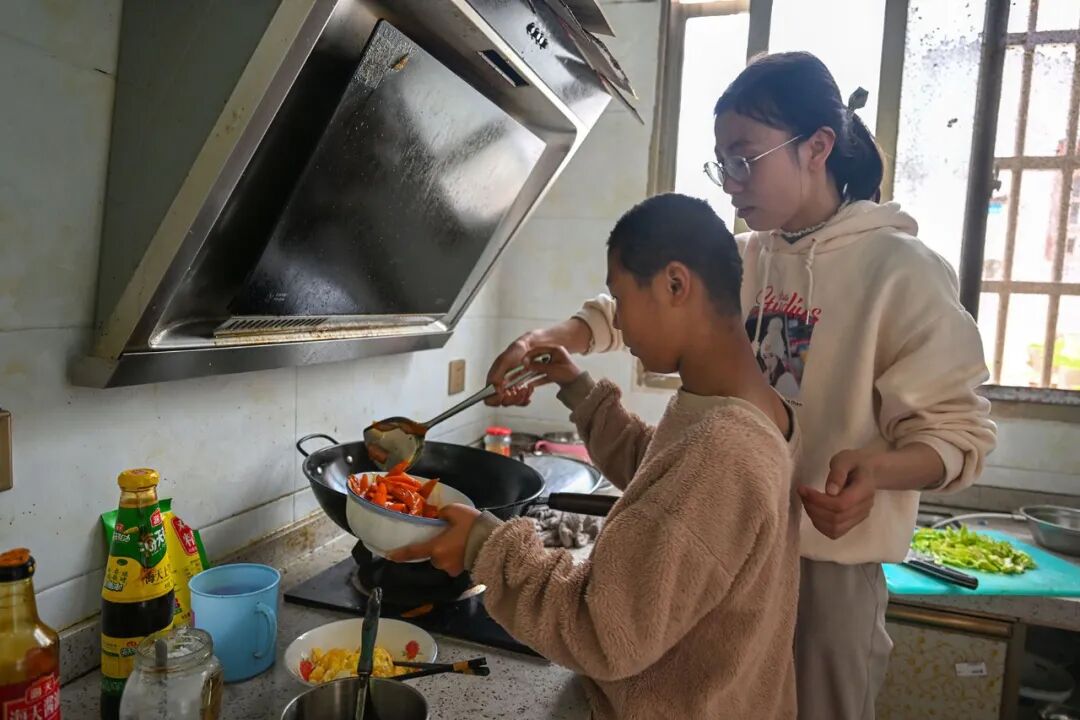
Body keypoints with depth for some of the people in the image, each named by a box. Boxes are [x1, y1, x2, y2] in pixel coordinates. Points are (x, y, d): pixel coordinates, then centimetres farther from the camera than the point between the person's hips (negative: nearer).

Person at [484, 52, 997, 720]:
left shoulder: (901, 270, -15)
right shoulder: (738, 260, 2)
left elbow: (956, 432, -13)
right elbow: (629, 307, 6)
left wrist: (874, 471, -34)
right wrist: (548, 340, -13)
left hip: (829, 562, -5)